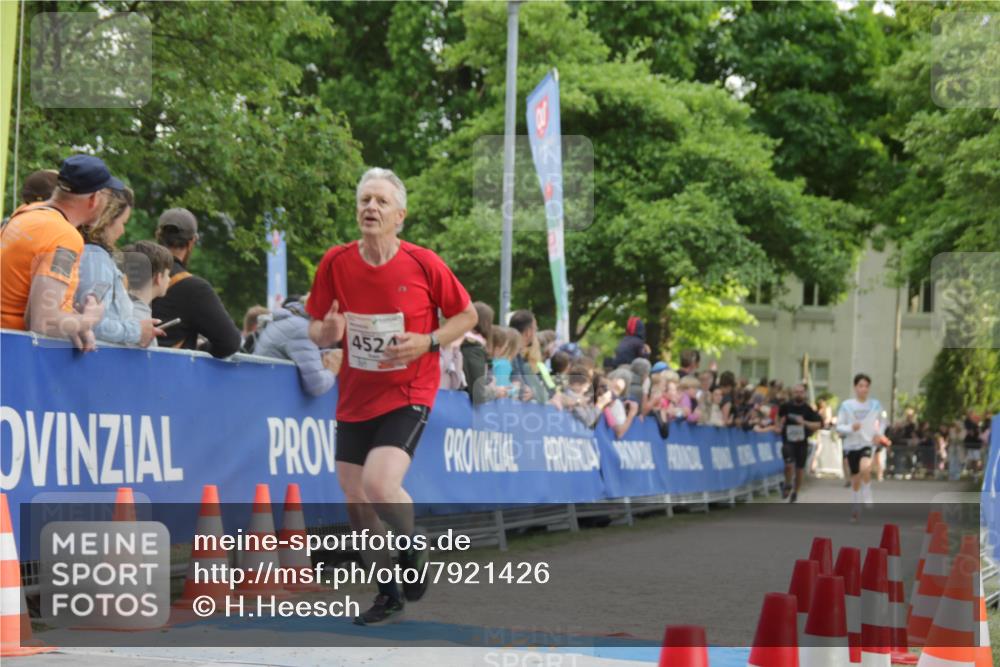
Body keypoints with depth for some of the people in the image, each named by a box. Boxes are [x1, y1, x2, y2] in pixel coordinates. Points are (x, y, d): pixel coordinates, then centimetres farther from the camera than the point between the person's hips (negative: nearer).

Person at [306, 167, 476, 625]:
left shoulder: (423, 264, -10)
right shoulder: (336, 263, -4)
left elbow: (467, 315, 2)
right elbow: (315, 327, 6)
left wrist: (427, 342, -15)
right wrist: (326, 333, -18)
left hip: (408, 394, -4)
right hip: (355, 397, 4)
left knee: (380, 485, -23)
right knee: (355, 501, 6)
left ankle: (413, 545, 10)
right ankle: (388, 593, 27)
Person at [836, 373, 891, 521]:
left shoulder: (875, 404, 0)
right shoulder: (846, 405, -5)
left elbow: (882, 421, 16)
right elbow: (839, 427, -2)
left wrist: (879, 433, -2)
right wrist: (851, 428, -21)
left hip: (869, 444, -1)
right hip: (852, 445, 1)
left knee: (865, 468, -31)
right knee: (855, 479, 8)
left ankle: (867, 498, -11)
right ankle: (855, 509, 25)